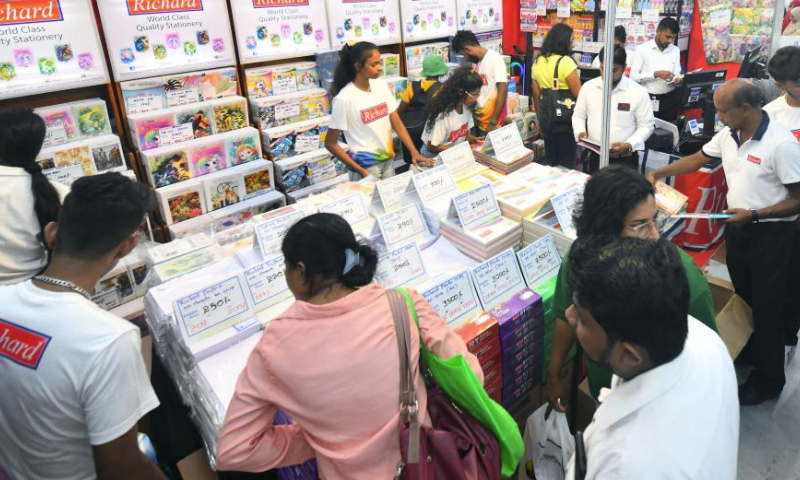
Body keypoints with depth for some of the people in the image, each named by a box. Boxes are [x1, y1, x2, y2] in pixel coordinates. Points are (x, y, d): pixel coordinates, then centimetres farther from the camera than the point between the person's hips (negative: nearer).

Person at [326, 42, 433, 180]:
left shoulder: (381, 86, 0)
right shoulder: (344, 99, -16)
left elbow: (397, 123, 4)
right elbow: (330, 143, -12)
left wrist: (414, 152, -9)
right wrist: (360, 171, -15)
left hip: (388, 161, 6)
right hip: (365, 167, -5)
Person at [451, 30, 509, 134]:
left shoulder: (494, 58, -10)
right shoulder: (477, 62, 12)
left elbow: (502, 90, -16)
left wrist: (493, 122, -19)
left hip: (491, 121, -7)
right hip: (479, 120, 7)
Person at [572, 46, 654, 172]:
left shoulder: (638, 91, -5)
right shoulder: (588, 87, 3)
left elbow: (646, 125, -2)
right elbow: (578, 116, 12)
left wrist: (629, 145, -18)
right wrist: (580, 132, -9)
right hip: (592, 156, 3)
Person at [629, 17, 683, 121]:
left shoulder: (675, 50, 12)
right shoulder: (643, 49, -2)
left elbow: (677, 74, 9)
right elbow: (633, 76, -8)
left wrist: (678, 80, -14)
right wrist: (656, 74, -17)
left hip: (670, 100, 4)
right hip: (648, 100, -4)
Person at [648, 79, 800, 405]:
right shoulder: (728, 135, -1)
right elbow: (698, 159, 15)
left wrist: (754, 215, -27)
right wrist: (659, 173, 8)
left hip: (769, 235, -7)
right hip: (736, 228, 7)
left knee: (766, 308, 5)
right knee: (742, 299, 22)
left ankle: (769, 380, 23)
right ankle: (748, 353, 44)